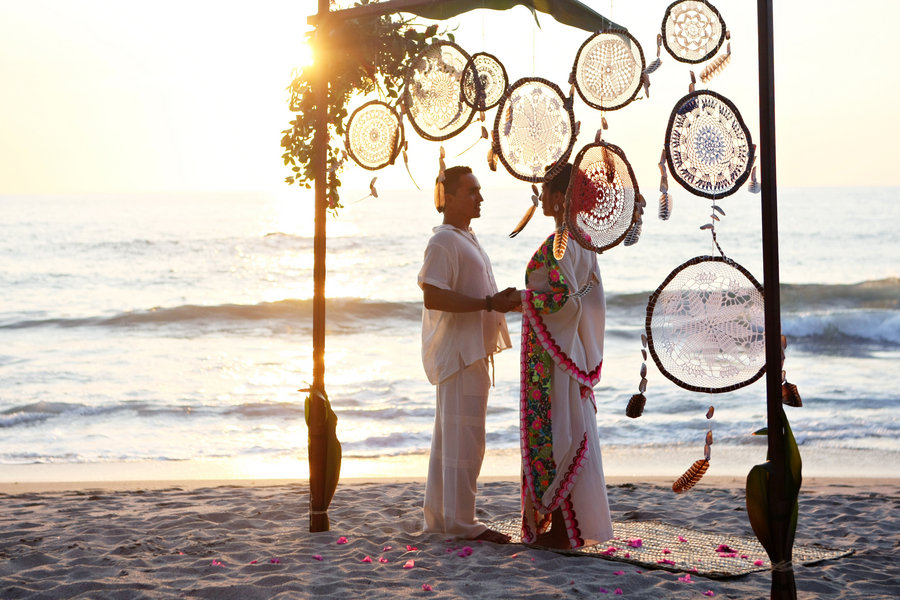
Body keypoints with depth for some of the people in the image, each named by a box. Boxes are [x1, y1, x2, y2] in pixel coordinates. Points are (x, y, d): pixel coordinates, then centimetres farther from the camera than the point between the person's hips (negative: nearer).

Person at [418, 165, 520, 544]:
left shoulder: (466, 241, 20)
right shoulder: (443, 242, -13)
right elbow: (433, 297, -23)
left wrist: (503, 301, 12)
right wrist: (490, 303, -22)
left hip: (472, 350, 10)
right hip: (459, 352, -10)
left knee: (449, 436, 13)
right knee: (464, 437, -9)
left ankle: (439, 516, 19)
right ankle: (460, 521, -5)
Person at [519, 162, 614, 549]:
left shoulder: (557, 245, -18)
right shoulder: (583, 240, 11)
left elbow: (565, 300, -25)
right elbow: (595, 297, 14)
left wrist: (524, 299, -12)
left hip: (550, 352, -10)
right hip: (574, 349, 10)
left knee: (552, 429, -4)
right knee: (575, 428, 12)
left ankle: (561, 528, 1)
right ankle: (580, 523, 19)